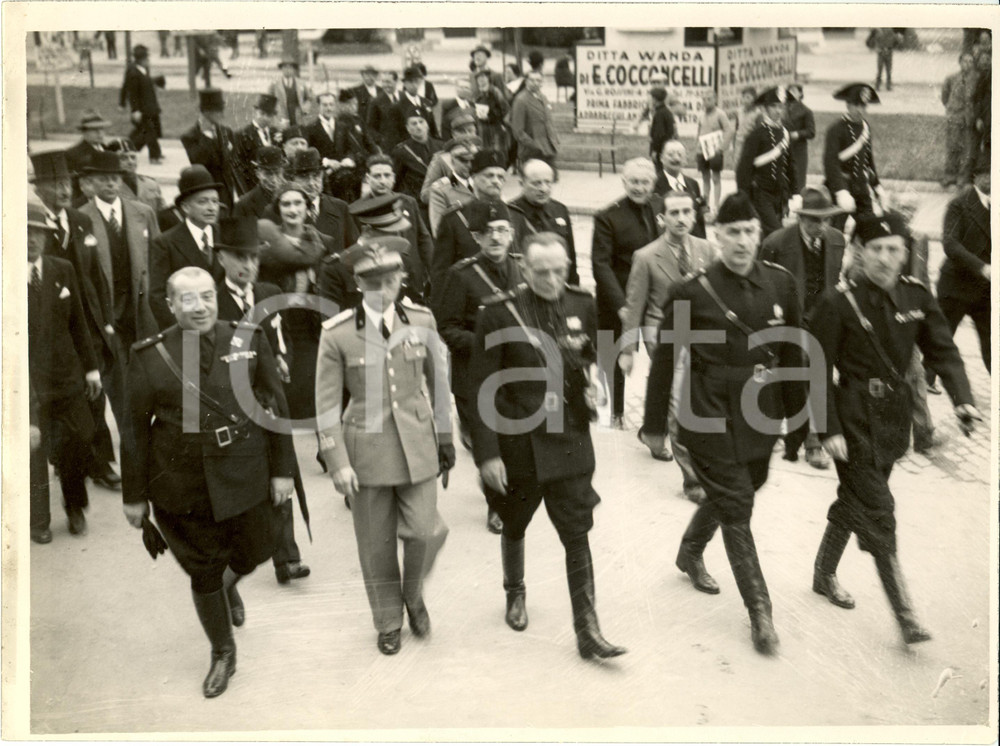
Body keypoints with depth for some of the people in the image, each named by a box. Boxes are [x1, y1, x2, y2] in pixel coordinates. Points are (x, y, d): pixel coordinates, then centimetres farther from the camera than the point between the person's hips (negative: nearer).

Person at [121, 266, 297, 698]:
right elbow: (135, 429, -2)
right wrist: (134, 495, 0)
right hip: (181, 484, -1)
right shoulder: (149, 357, -7)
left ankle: (228, 585, 52)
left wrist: (282, 469, 1)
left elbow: (276, 407, 1)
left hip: (243, 476, 1)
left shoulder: (249, 341, -5)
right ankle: (222, 654, 34)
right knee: (202, 571, 10)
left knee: (253, 553, 13)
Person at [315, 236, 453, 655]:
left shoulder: (421, 321, -2)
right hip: (366, 449, -1)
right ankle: (388, 623, 31)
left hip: (416, 446, 1)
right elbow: (327, 403, -5)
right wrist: (337, 463, -10)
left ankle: (413, 597, 27)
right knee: (376, 543, 9)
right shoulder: (337, 334, -9)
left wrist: (445, 440, 12)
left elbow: (437, 383, 8)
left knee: (424, 531, -5)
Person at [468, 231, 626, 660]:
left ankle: (587, 631, 8)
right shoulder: (499, 314, -14)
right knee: (514, 526, 20)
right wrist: (487, 454, -15)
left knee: (577, 536, 1)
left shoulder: (582, 307, -3)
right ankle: (515, 595, 46)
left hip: (569, 440, 2)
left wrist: (588, 389, 1)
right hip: (518, 440, -1)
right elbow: (484, 390, -12)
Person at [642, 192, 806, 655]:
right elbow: (664, 361, -6)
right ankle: (760, 613, 8)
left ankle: (690, 555, 49)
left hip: (760, 417, 5)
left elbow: (793, 354, 9)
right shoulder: (694, 293, -13)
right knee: (737, 509, -2)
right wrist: (655, 425, -1)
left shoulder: (780, 285, -1)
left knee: (725, 495, 21)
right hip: (711, 418, -5)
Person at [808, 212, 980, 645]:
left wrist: (962, 399, -14)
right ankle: (905, 616, -1)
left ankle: (824, 575, 41)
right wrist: (829, 430, -16)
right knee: (878, 512, -5)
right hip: (855, 419, -6)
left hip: (895, 414, 6)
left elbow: (942, 350, 2)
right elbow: (819, 371, -13)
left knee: (854, 500, 20)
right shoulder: (837, 304, -15)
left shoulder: (917, 297, 0)